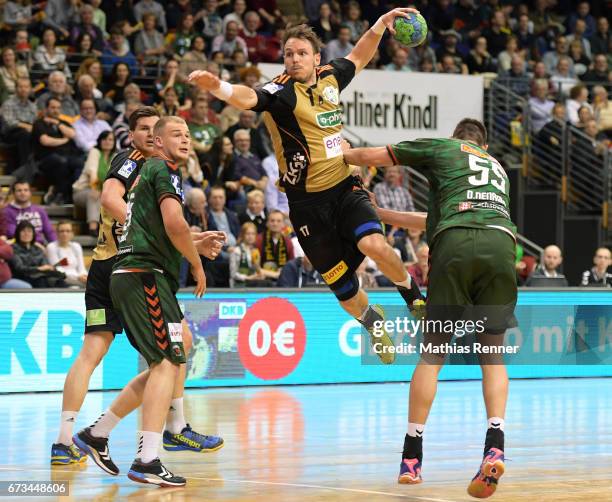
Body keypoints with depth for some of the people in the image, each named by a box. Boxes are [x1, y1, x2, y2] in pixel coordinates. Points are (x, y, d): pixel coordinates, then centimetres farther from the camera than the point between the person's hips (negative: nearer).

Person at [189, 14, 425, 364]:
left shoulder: (330, 78, 4)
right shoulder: (282, 92, -13)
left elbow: (357, 58, 27)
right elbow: (249, 98, -35)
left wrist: (380, 26, 18)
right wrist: (218, 87, -54)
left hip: (345, 187, 3)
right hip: (308, 201, -3)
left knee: (375, 245, -25)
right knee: (344, 289, 3)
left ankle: (413, 295, 4)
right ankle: (373, 323, 35)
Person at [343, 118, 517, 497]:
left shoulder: (440, 147, 25)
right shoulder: (498, 167, 38)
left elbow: (369, 157, 27)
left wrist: (338, 153, 48)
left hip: (456, 243, -2)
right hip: (502, 242, 3)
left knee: (433, 352, 7)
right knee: (492, 354, 12)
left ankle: (412, 456, 5)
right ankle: (495, 447, -8)